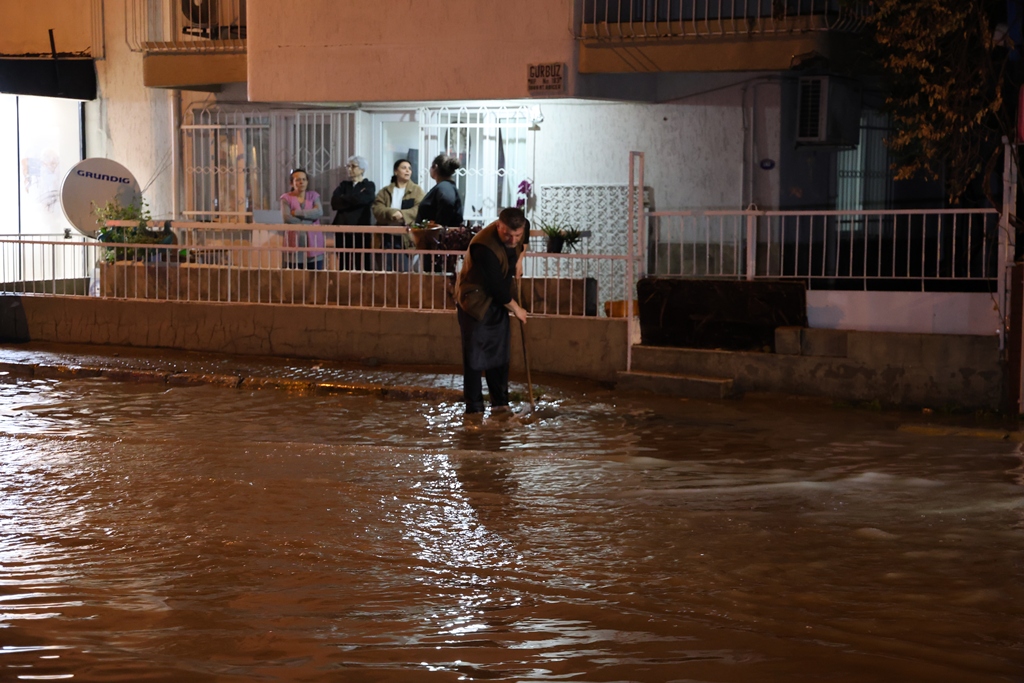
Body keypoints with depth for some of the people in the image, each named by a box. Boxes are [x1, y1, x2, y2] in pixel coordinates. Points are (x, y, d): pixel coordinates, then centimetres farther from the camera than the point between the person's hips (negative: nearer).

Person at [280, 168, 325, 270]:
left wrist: (297, 213, -12)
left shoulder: (314, 196, 11)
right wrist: (309, 220, -9)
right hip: (294, 244, -2)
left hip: (313, 243, 2)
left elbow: (319, 212, -8)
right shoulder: (286, 198, 4)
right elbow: (287, 217, -12)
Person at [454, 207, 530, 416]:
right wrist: (516, 309, -15)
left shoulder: (522, 227, -11)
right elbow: (497, 287, -28)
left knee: (500, 351, 10)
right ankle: (474, 407, -2)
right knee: (474, 354, -7)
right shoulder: (484, 247, -35)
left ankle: (500, 402, 18)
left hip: (498, 300, 7)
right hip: (475, 300, -7)